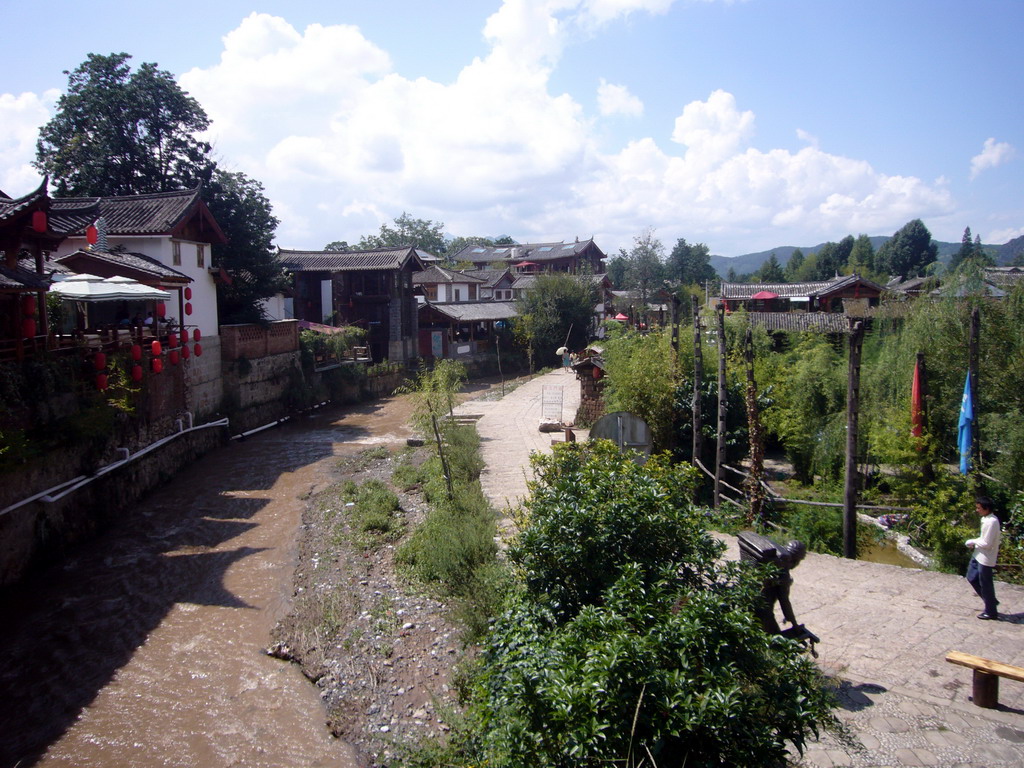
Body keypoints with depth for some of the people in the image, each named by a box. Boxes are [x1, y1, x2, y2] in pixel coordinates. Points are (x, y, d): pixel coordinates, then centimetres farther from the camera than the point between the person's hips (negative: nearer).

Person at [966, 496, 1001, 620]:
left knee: (985, 585, 3)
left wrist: (973, 541, -10)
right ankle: (991, 601, 32)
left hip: (985, 558, -10)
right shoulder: (986, 519, 6)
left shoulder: (991, 522, -24)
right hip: (978, 556, 10)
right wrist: (975, 542, 1)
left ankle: (991, 612, 18)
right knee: (972, 578, 19)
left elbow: (986, 543, -24)